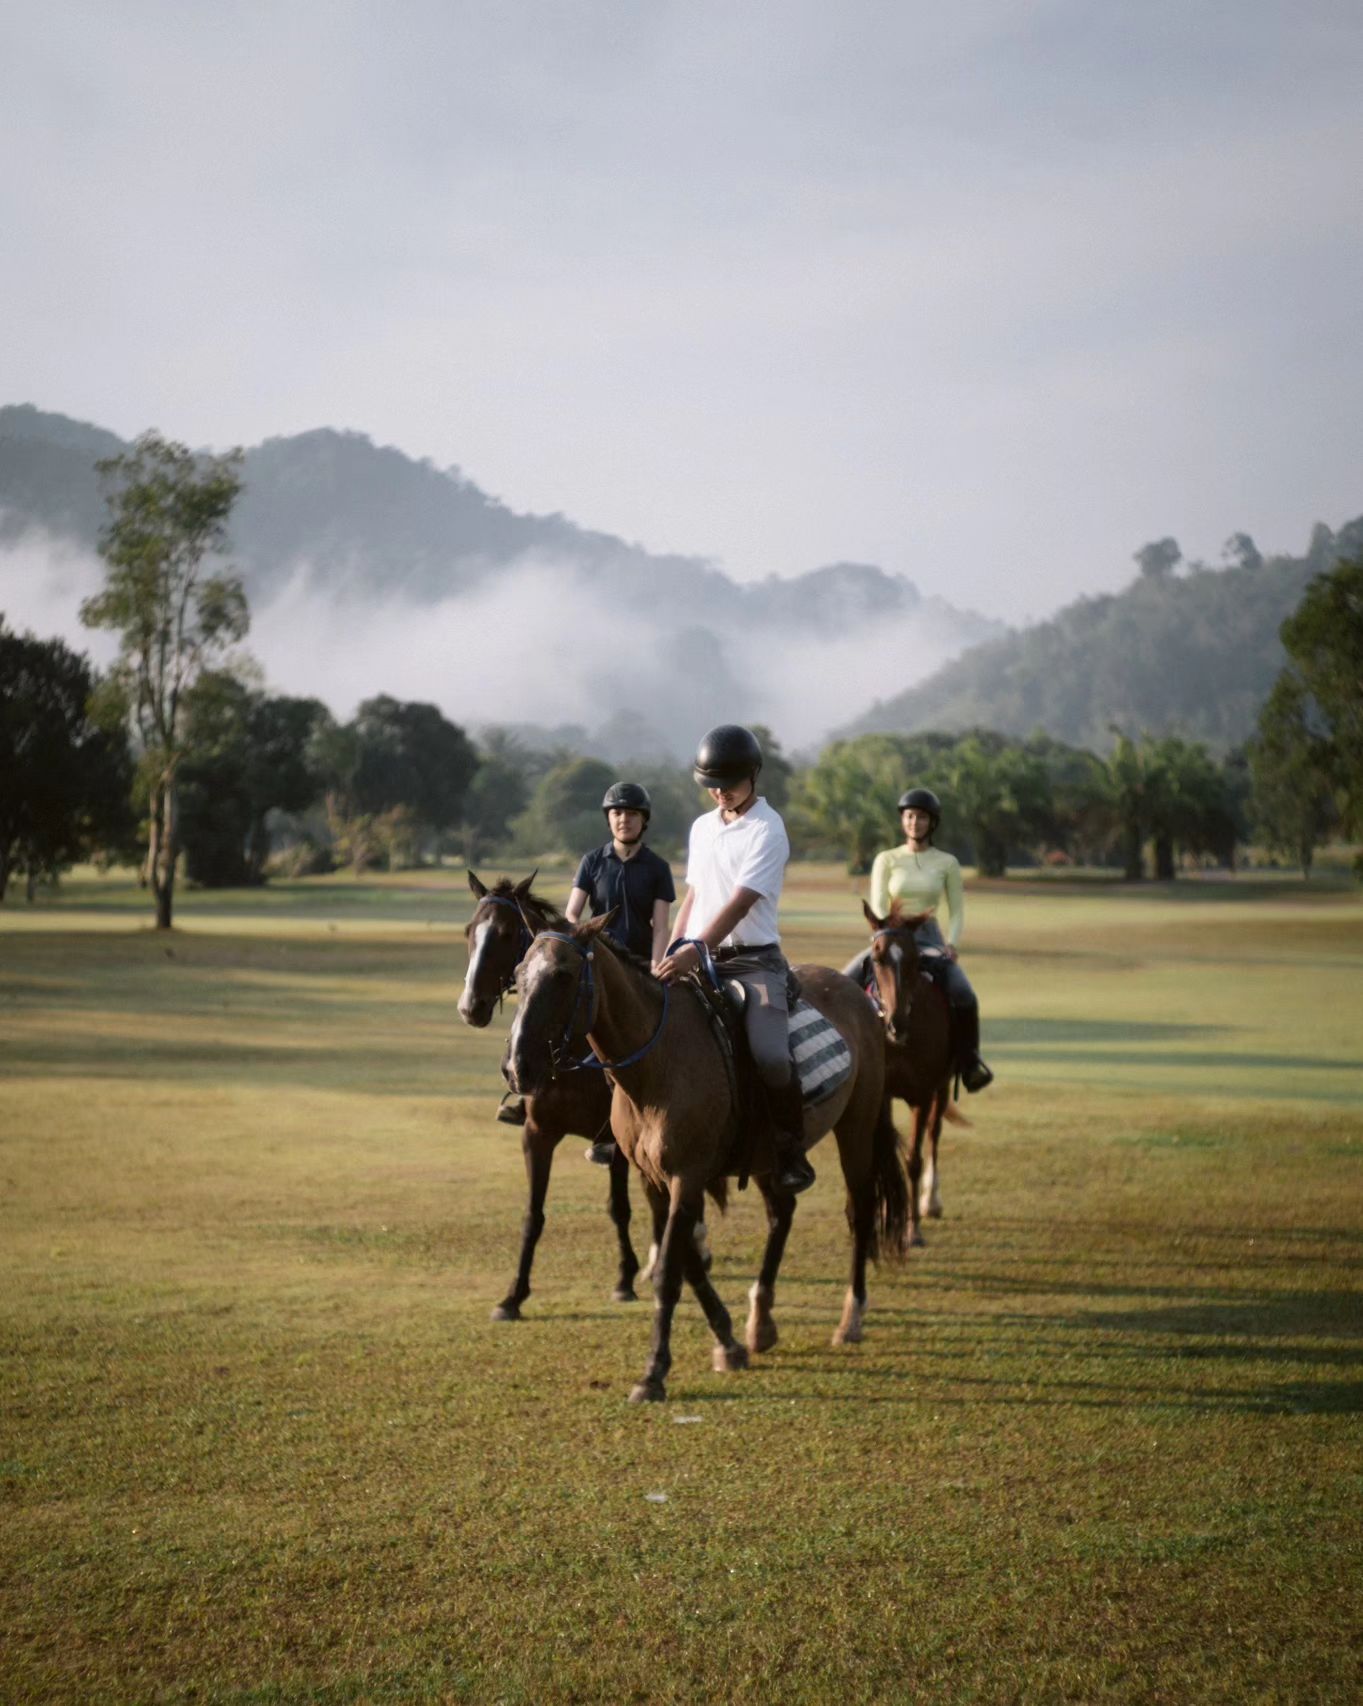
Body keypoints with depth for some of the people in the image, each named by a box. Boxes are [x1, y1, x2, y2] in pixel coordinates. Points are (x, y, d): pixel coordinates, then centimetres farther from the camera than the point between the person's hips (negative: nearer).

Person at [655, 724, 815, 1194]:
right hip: (695, 959, 7)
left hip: (752, 959, -7)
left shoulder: (767, 831, -9)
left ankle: (792, 1152, -7)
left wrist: (694, 952, -29)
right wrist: (671, 955, 8)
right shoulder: (702, 827, 14)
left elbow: (738, 906, -19)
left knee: (770, 1056, -26)